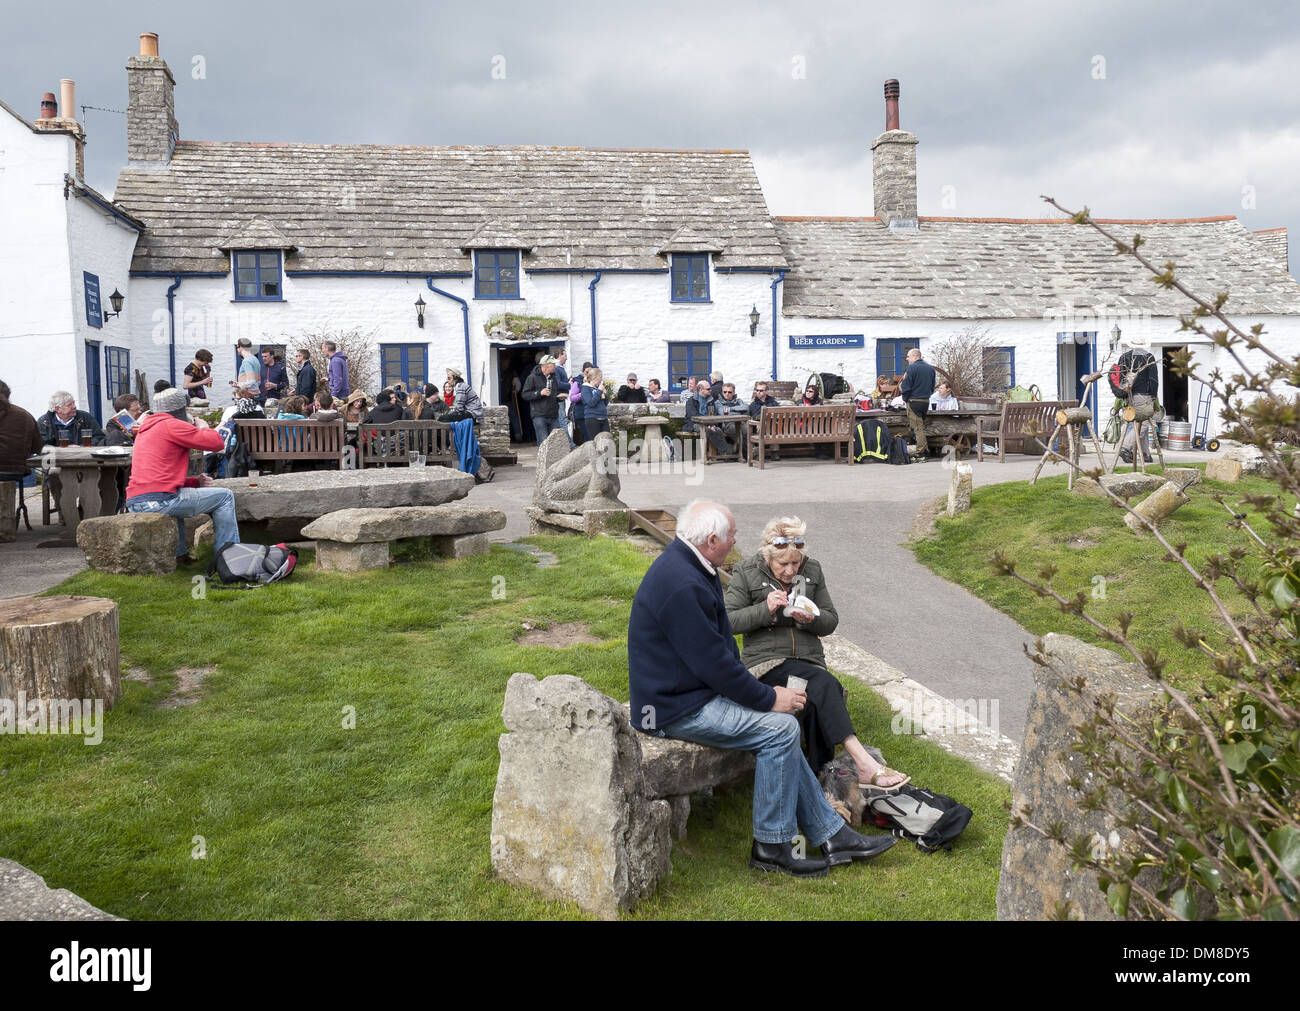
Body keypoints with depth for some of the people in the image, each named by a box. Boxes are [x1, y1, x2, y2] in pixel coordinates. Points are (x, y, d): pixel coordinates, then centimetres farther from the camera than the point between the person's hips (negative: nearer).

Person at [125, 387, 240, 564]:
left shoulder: (145, 429, 27)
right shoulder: (173, 425, -3)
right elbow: (217, 443, -6)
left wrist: (196, 482, 20)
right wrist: (203, 427, 15)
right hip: (159, 501, -9)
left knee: (176, 496, 42)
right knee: (225, 496, 3)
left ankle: (179, 554, 35)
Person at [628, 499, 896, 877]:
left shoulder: (687, 566, 9)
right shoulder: (680, 585, -26)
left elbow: (719, 644, 16)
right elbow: (712, 661, -23)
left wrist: (763, 692, 9)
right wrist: (768, 698, -12)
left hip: (696, 689, 10)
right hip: (676, 709, -10)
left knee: (780, 728, 7)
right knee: (781, 728, -14)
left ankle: (830, 834, 13)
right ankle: (771, 846, -1)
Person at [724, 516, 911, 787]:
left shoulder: (812, 570, 11)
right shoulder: (747, 572, 1)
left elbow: (831, 621, 14)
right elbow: (730, 621, -4)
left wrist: (811, 619, -10)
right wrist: (766, 609, -18)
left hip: (809, 660, 4)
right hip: (767, 660, -4)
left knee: (818, 705, -29)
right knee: (824, 683, -31)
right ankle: (863, 763, -36)